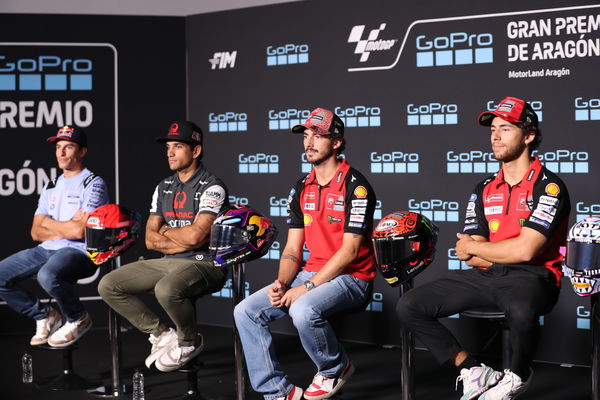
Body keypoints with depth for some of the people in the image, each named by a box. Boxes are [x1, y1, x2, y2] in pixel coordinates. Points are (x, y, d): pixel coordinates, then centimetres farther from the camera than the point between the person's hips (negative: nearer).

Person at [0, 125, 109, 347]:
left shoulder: (93, 184, -4)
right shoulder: (51, 187, 20)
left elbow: (80, 231, -16)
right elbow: (36, 233, 13)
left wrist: (49, 223, 2)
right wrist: (67, 227, -4)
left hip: (79, 252, -8)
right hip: (47, 250, 8)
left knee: (48, 275, -38)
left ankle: (78, 319, -9)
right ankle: (45, 316, 11)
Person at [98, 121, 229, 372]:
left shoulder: (212, 188, -10)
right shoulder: (164, 188, 14)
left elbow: (195, 235, -22)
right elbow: (150, 240, 10)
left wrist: (166, 231, -2)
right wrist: (183, 239, -7)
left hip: (204, 264, -8)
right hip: (169, 263, 8)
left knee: (166, 289, -38)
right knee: (108, 286, -2)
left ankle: (190, 342, -8)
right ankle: (161, 335, 7)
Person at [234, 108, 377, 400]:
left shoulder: (355, 187, -11)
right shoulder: (302, 189, 12)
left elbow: (350, 250, -17)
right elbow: (292, 249, 12)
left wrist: (307, 287, -20)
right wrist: (282, 283, -8)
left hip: (349, 278, -8)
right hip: (311, 274, 8)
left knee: (303, 309, -36)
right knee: (246, 312, -7)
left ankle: (336, 368, -6)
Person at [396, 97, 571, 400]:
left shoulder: (549, 187, -5)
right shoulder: (484, 190, 15)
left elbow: (526, 250, -15)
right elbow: (473, 258, 8)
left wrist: (473, 247, -1)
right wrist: (511, 252, -9)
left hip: (530, 277, -6)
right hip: (484, 276, 6)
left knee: (520, 309, -43)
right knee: (409, 307, -8)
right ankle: (474, 372, 1)